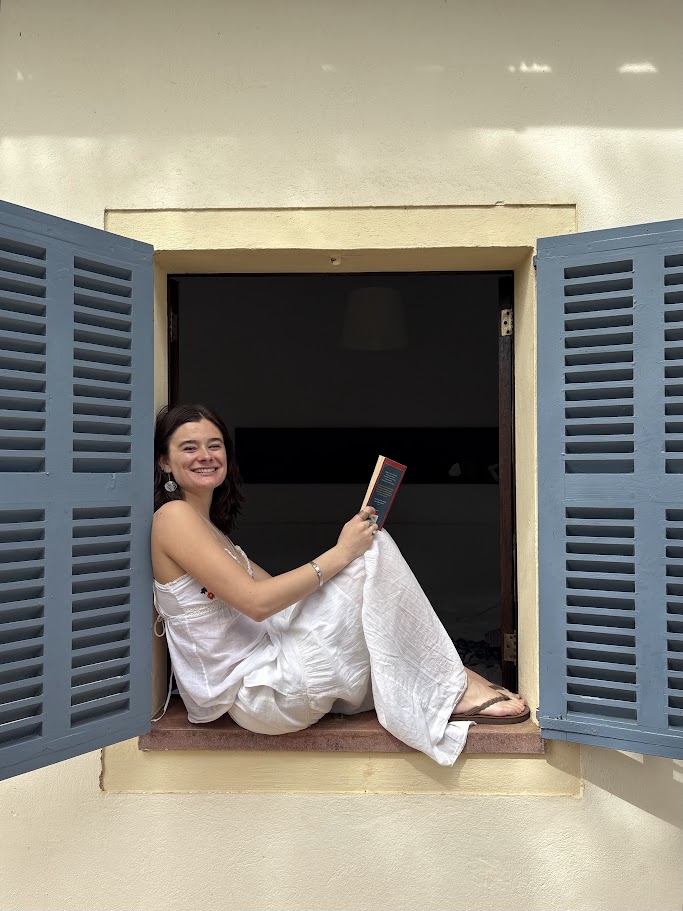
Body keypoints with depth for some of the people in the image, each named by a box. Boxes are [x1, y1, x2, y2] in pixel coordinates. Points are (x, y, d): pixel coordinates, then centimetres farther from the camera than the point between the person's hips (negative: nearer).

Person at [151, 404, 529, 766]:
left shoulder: (210, 527, 19)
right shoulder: (174, 516, -12)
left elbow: (276, 588, 13)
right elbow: (257, 602, -21)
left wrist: (351, 543, 1)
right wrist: (340, 553, -17)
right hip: (257, 696, -10)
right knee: (372, 551, -14)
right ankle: (453, 690, -5)